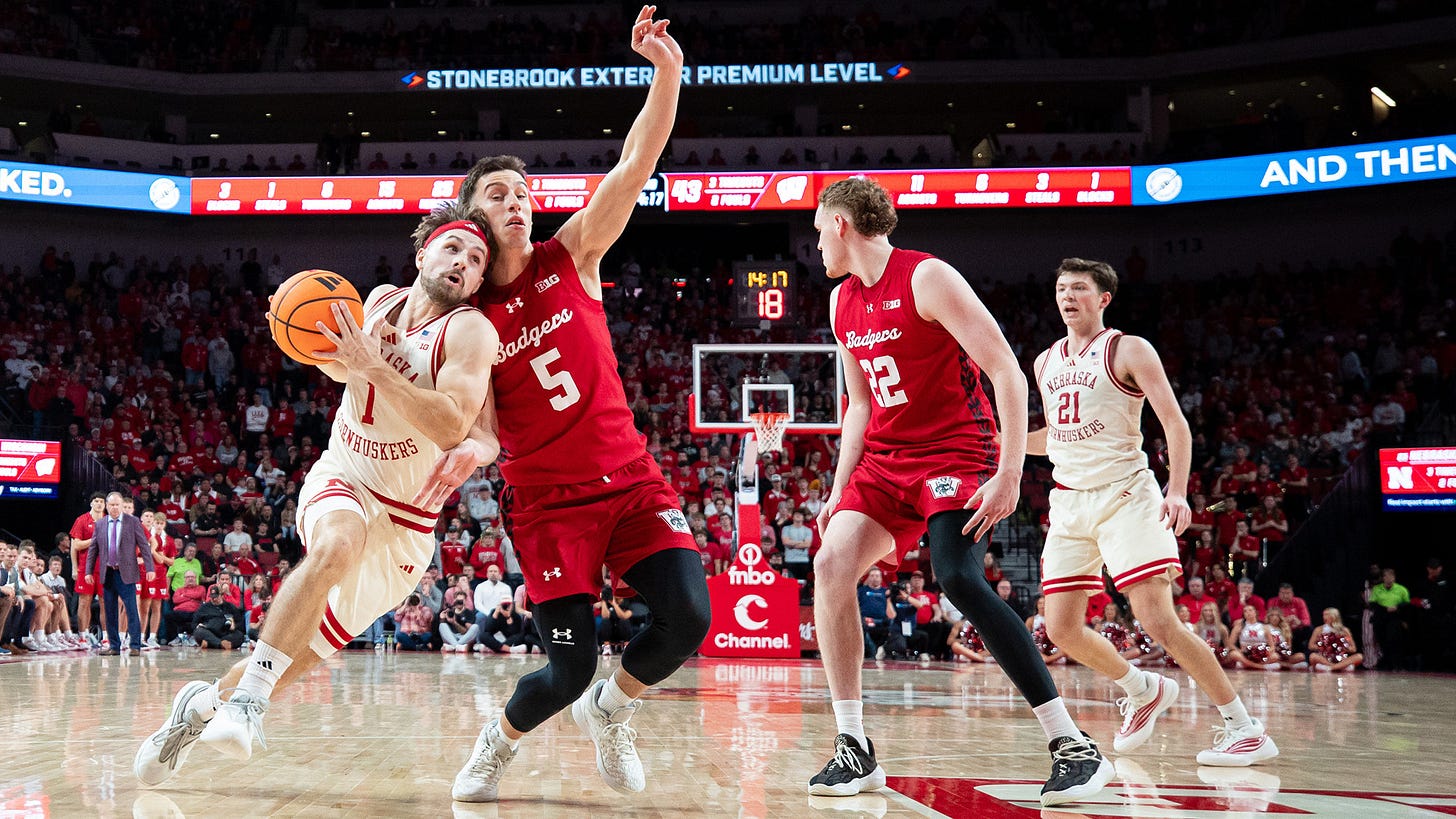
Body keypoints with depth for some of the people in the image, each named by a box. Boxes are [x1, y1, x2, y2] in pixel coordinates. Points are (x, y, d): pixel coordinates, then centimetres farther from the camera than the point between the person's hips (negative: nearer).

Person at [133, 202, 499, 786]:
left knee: (308, 649, 2)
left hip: (404, 522, -1)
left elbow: (451, 426, -32)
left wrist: (372, 364, -35)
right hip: (340, 479, 1)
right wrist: (316, 344, -4)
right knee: (338, 544, -36)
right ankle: (247, 700, -33)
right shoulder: (380, 300, -1)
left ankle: (206, 701, 28)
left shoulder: (471, 331, -17)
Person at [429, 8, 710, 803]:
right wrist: (468, 451, -32)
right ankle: (497, 742, 24)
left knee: (687, 618, -15)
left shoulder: (572, 256, 3)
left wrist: (667, 71, -20)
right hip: (549, 500, -3)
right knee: (569, 667, -9)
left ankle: (609, 709, 16)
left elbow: (638, 162, -7)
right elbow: (483, 423, -7)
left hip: (630, 479, 3)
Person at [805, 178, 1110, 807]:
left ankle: (1076, 748, -23)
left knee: (957, 576, -28)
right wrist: (840, 493, 13)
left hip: (956, 451, -8)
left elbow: (1007, 373, -17)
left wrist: (1009, 475, -23)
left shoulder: (927, 278, -13)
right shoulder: (843, 303, 12)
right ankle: (853, 751, -5)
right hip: (886, 459, 8)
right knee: (831, 565, -11)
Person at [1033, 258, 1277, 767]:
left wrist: (1177, 491, -24)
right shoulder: (1046, 363, 14)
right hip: (1069, 500, 6)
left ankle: (1244, 729, -9)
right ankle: (1143, 691, 25)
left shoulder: (1128, 351, -5)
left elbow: (1175, 423, -10)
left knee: (1158, 620, -16)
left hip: (1124, 495, -6)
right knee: (1061, 630, 1)